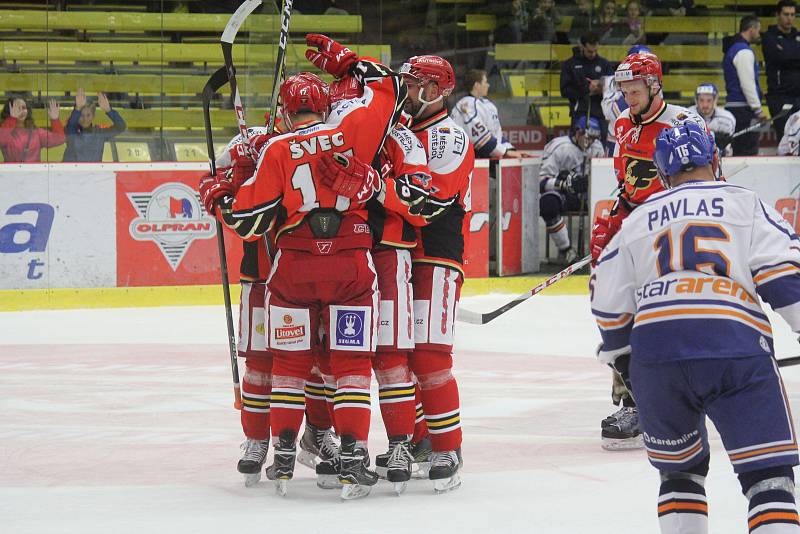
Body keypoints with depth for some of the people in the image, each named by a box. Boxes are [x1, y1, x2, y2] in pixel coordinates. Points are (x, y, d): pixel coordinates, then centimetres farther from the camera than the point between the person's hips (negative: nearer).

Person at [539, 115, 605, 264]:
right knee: (548, 203, -38)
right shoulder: (559, 148, -18)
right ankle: (564, 250, -26)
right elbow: (541, 181, -23)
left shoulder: (596, 147, 2)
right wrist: (566, 184, -37)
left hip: (583, 195, 5)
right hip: (559, 193, -5)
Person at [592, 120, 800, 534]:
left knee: (678, 468, 22)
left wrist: (622, 357, 39)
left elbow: (609, 304, 24)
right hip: (735, 343, -3)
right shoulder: (745, 204, 15)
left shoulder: (638, 220, 24)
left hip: (655, 347, 3)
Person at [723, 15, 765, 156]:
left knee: (738, 152, 10)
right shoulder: (744, 52, -14)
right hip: (743, 108, -10)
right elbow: (747, 83, -19)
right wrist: (757, 109, -16)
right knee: (749, 153, -12)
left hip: (733, 106, 10)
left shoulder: (733, 48, 18)